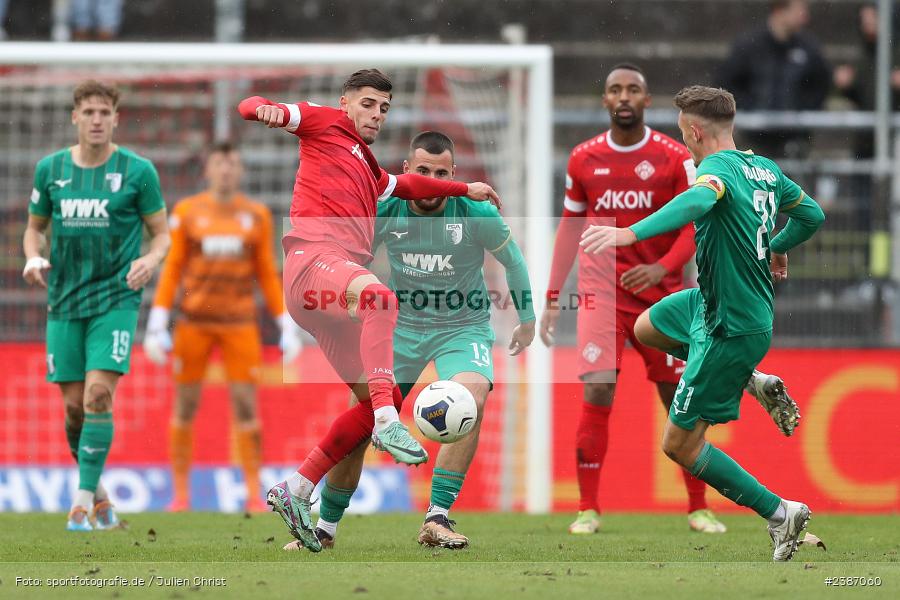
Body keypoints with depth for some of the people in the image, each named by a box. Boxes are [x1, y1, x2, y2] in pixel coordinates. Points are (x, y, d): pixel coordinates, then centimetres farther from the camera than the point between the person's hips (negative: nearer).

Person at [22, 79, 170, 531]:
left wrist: (150, 261, -18)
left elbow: (161, 234, 4)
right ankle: (97, 491, 24)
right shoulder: (50, 169, 4)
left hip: (115, 300, -3)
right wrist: (33, 257, -5)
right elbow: (35, 227, 17)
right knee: (75, 406, 1)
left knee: (98, 396, -17)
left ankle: (83, 503, -13)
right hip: (64, 303, 3)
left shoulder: (137, 171, -3)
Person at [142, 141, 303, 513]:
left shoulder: (257, 215, 7)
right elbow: (172, 270, 5)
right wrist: (156, 325, -2)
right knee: (185, 405, 2)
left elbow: (267, 274, 11)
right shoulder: (187, 213, 3)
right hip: (194, 321, 0)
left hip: (239, 322, 0)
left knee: (246, 405, -6)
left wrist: (287, 326, 5)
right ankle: (180, 493, 9)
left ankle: (254, 494, -2)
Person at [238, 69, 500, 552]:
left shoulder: (370, 172, 34)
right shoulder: (326, 124, 13)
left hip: (342, 281, 9)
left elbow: (407, 186, 55)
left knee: (381, 400, 5)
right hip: (314, 255, -9)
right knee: (378, 295, -41)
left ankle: (295, 492, 8)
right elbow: (250, 107, 3)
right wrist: (265, 110, -20)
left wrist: (465, 189, 55)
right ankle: (387, 423, -52)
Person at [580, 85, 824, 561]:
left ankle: (780, 513, 3)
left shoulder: (719, 166, -23)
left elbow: (698, 200, -47)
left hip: (732, 329, -9)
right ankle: (757, 383, 25)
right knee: (646, 329, 30)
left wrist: (631, 232, -59)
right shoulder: (765, 168, 3)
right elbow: (812, 215, 18)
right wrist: (776, 246, 37)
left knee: (680, 445, 0)